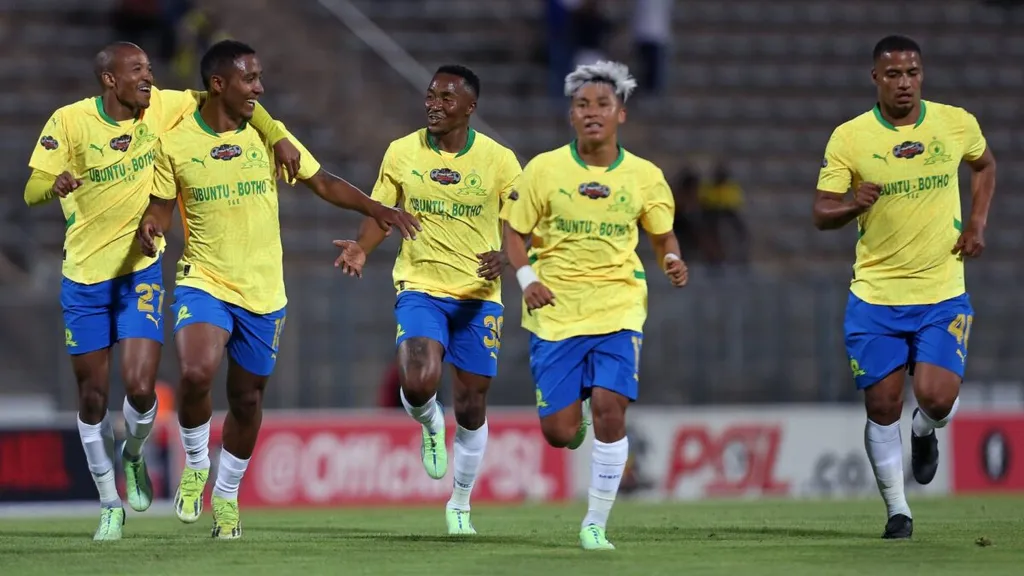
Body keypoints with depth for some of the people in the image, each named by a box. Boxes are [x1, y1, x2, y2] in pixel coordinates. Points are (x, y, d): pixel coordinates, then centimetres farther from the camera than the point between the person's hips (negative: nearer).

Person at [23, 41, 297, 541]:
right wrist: (55, 184, -41)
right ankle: (110, 505, 21)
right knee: (93, 397, 4)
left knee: (140, 387, -13)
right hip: (85, 275, -1)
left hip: (141, 271, 1)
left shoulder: (162, 108, -6)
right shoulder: (70, 121, -12)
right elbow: (32, 191, -17)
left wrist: (276, 137, -9)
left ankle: (134, 456, 21)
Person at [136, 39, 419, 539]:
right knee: (196, 374, -27)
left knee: (247, 398, 10)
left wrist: (375, 209, -2)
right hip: (204, 283, -3)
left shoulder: (267, 136, 1)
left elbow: (323, 183, 9)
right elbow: (161, 206, 4)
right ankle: (195, 464, 0)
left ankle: (226, 494, 31)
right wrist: (151, 226, -19)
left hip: (263, 292, 3)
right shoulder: (175, 144, -5)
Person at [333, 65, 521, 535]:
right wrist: (362, 248, -10)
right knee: (418, 384, -24)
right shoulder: (402, 153, 0)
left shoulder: (498, 160, -5)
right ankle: (431, 427, 14)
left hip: (478, 296, 0)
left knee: (470, 409, 5)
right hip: (420, 288, 0)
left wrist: (504, 257, -21)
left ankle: (460, 505, 25)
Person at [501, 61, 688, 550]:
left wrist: (672, 261, -9)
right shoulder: (544, 169, -2)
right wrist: (526, 278, -11)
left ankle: (595, 524, -4)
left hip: (618, 309, 0)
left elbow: (663, 235, 13)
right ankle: (578, 429, 37)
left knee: (609, 408, -17)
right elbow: (514, 231, 6)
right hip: (555, 312, 0)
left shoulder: (644, 176, 1)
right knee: (558, 432, -3)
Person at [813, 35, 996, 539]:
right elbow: (821, 214, -7)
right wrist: (853, 204, -29)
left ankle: (925, 432, 24)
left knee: (937, 398, -14)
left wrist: (977, 224, 6)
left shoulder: (956, 124, -1)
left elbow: (984, 165, 20)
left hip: (942, 293, 0)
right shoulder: (849, 138, -7)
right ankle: (897, 510, 16)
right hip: (874, 294, 0)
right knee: (882, 407, -1)